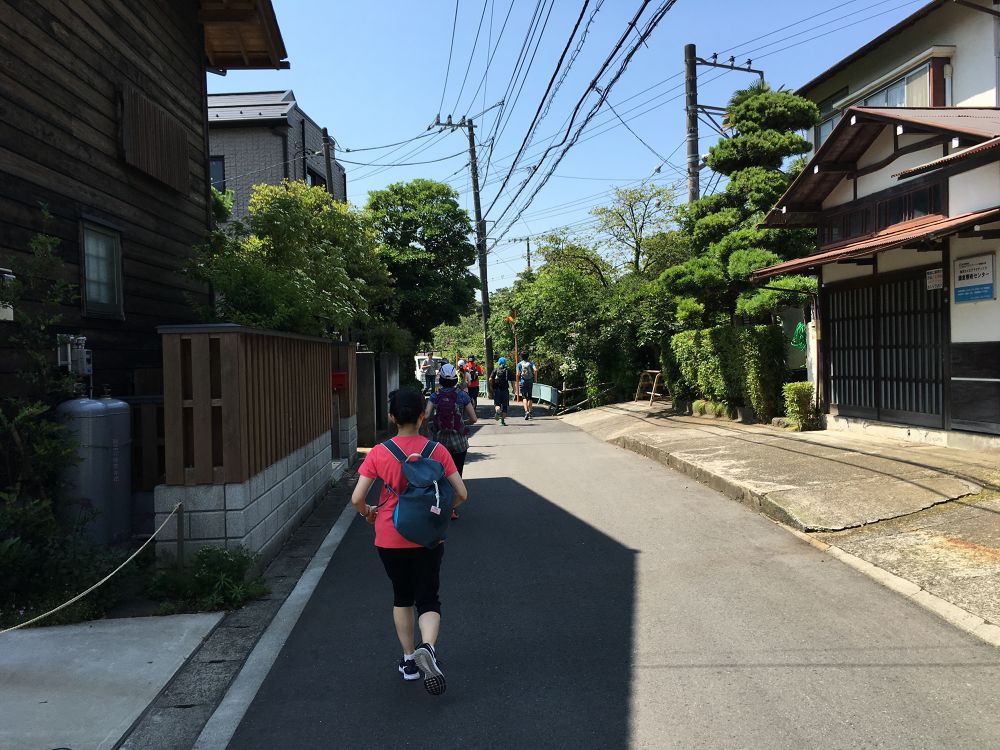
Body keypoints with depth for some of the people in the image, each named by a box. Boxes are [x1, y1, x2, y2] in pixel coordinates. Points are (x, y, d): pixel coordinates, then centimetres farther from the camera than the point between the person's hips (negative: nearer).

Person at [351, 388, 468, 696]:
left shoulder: (379, 453, -9)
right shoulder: (437, 451, -8)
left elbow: (357, 498, -11)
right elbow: (461, 494, -8)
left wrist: (368, 512, 11)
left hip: (390, 539, 1)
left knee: (402, 597, 21)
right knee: (428, 600, 9)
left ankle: (409, 660, 28)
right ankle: (428, 647, -18)